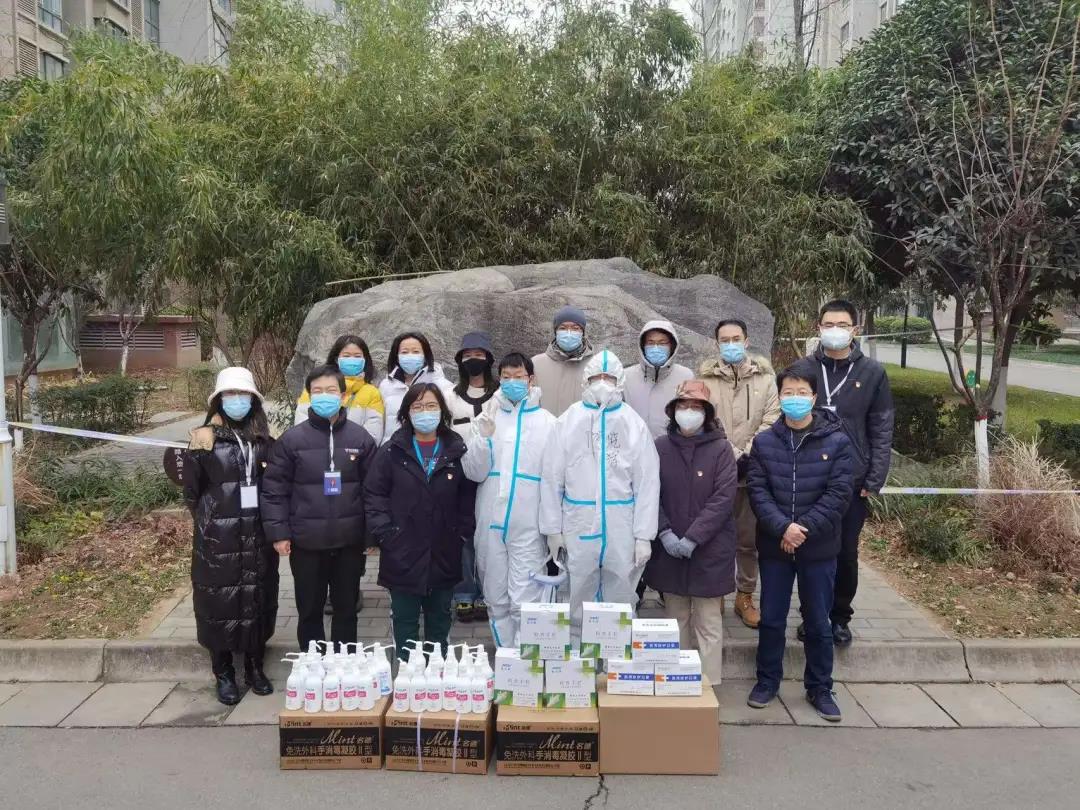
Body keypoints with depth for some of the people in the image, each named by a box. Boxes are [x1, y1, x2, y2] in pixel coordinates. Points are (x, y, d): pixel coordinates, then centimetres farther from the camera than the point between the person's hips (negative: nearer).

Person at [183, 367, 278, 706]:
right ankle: (224, 674, 19)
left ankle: (255, 667, 25)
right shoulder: (205, 439, -3)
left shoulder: (263, 439, 6)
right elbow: (191, 490, 0)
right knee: (220, 600, 4)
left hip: (257, 535, 3)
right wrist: (194, 455, -12)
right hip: (218, 537, -3)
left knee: (258, 598, 10)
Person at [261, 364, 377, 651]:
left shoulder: (360, 438, -1)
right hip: (306, 542, -1)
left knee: (346, 609, 15)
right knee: (309, 611, 14)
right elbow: (274, 489, -3)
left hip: (349, 541, 1)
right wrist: (278, 533, -7)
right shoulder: (291, 439, -5)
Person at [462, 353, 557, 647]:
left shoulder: (548, 423, 1)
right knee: (496, 600, 12)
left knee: (524, 603, -6)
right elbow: (474, 472, 4)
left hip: (529, 526, -3)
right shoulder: (487, 418, 9)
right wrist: (483, 437, -12)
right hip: (491, 524, 3)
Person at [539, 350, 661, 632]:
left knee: (620, 598, 10)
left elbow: (647, 482, -1)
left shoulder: (634, 424, 0)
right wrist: (553, 528, 1)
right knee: (579, 600, 10)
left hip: (621, 527, 0)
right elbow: (552, 478, 2)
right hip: (578, 525, 0)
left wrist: (644, 535, -4)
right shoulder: (568, 421, 0)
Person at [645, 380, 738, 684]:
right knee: (676, 617, 13)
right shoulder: (661, 447, 2)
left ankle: (709, 684, 13)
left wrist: (693, 538, -15)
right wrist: (665, 533, -12)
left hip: (709, 550, -2)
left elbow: (723, 498, -10)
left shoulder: (720, 448, -5)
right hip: (669, 550, 3)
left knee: (708, 622, 3)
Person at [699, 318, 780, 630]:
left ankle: (745, 597, 22)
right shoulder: (706, 378, 2)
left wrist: (749, 455, -13)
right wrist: (732, 455, -13)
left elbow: (771, 421, -2)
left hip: (753, 471, 1)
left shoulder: (765, 377, 5)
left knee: (749, 538, 9)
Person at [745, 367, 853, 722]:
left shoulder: (836, 441, -5)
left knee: (818, 622, 10)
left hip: (819, 548, -1)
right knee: (771, 619, 11)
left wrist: (804, 529, -16)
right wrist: (783, 527, -19)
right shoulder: (764, 442, 0)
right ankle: (767, 680, 28)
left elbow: (839, 493, -9)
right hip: (773, 546, 1)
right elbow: (757, 490, -5)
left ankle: (820, 688, 26)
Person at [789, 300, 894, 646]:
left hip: (853, 482, 0)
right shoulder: (802, 369, -1)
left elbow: (882, 432, 0)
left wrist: (874, 481, -5)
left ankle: (840, 617, 27)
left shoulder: (872, 373, -1)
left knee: (846, 554, 9)